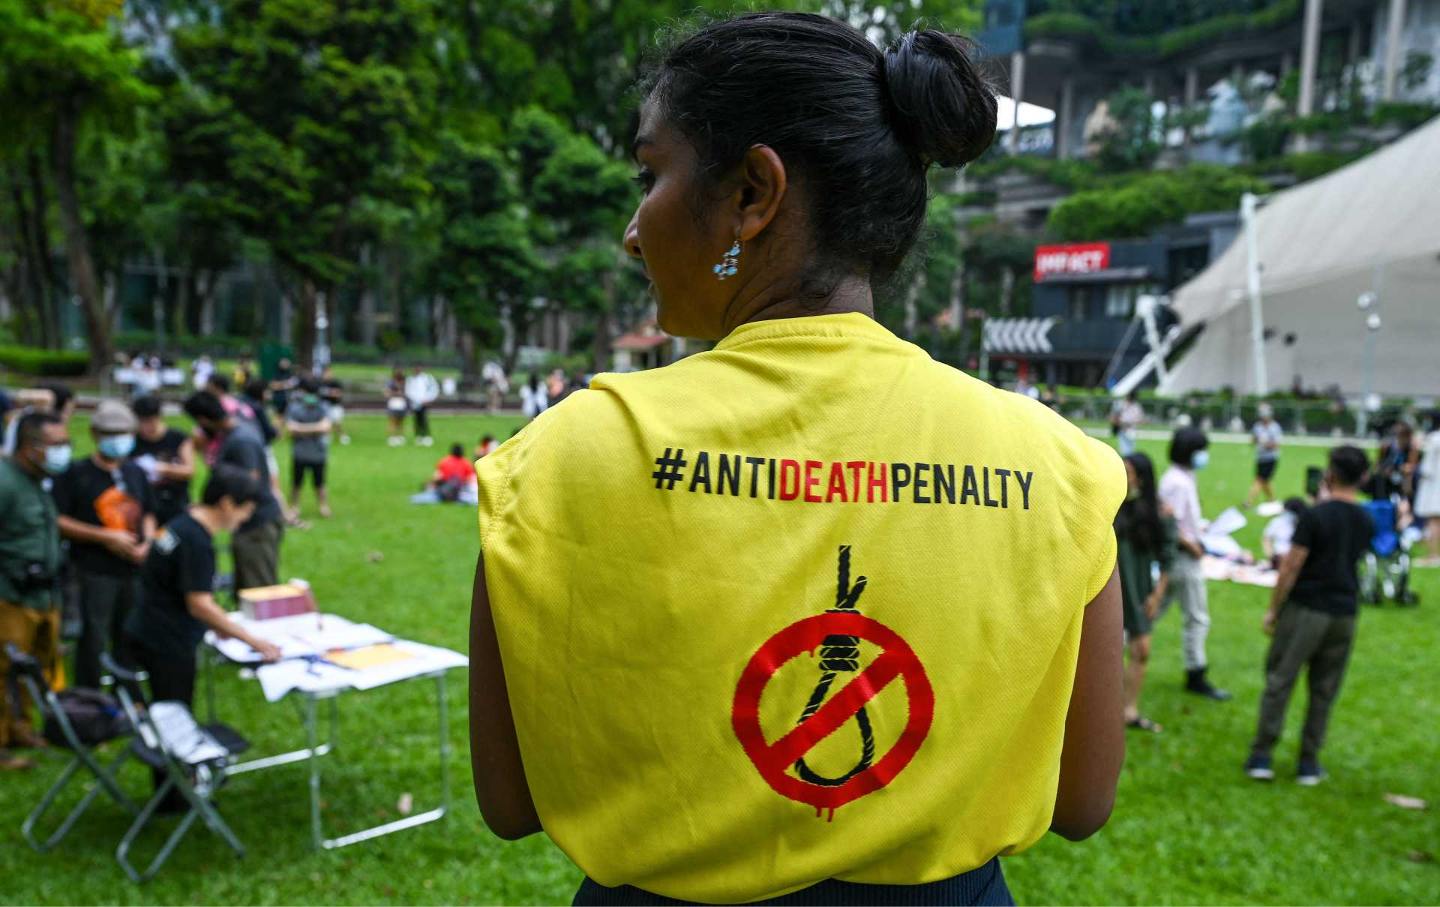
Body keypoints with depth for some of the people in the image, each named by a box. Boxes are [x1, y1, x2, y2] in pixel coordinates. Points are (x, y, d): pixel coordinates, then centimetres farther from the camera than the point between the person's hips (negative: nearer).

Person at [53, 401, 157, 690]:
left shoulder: (136, 473, 12)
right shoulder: (76, 474, -5)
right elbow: (58, 521, -9)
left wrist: (147, 542, 1)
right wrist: (105, 537, -16)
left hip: (134, 568, 5)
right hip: (94, 571, -5)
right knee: (93, 639, -5)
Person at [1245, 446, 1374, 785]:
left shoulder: (1315, 516, -13)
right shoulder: (1366, 522, 4)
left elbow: (1290, 568, -13)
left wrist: (1273, 610, -4)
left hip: (1306, 608, -5)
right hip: (1345, 613, 5)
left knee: (1279, 681, 3)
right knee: (1324, 690, 10)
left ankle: (1261, 757, 4)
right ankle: (1309, 763, 16)